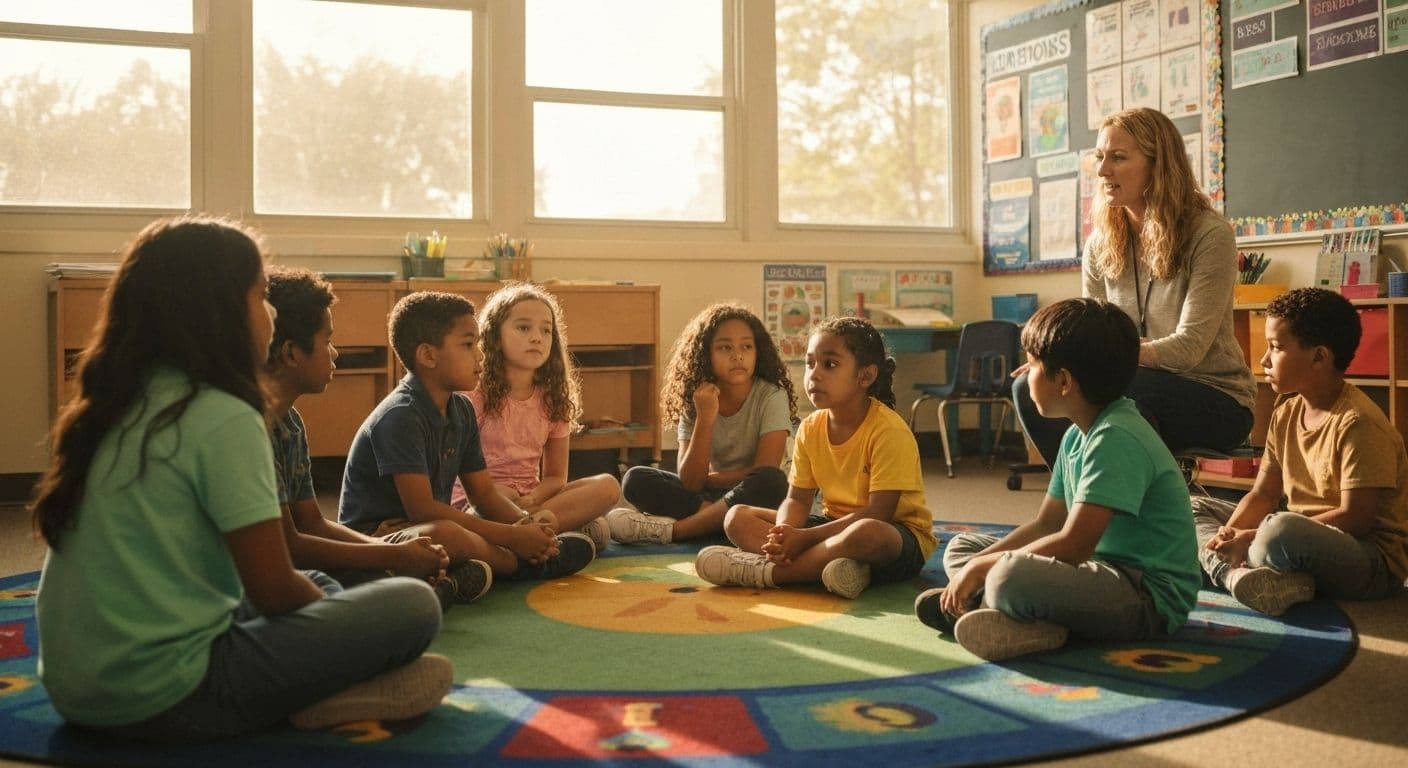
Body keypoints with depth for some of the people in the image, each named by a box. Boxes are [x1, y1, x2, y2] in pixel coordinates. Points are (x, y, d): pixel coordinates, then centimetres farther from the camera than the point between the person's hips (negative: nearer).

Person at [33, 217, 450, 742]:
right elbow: (274, 592, -12)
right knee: (412, 606, -5)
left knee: (317, 588, 24)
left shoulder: (114, 405, 9)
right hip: (165, 696, -9)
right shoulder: (223, 418, -16)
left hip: (77, 687, 9)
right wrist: (330, 605, 10)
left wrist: (323, 596, 20)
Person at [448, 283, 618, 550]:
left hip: (530, 499, 6)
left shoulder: (553, 400, 7)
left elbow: (555, 476, 9)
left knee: (608, 487, -18)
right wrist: (509, 496, -23)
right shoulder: (475, 393, -6)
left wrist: (532, 499, -14)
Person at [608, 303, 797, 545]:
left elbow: (767, 474, -19)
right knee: (635, 479, -13)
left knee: (772, 481, -37)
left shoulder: (772, 397, -12)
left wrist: (708, 479, -8)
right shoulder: (694, 402, -4)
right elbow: (690, 483, -13)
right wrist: (705, 418, -24)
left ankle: (669, 529, -31)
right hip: (712, 496, 3)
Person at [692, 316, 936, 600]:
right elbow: (797, 499, 0)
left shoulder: (889, 431, -19)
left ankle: (764, 571, -30)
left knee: (867, 534, -44)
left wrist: (804, 537, -27)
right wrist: (785, 535, -25)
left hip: (901, 533, -7)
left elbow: (878, 513, -23)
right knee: (737, 517, -7)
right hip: (836, 524, 7)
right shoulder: (811, 428, 1)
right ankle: (829, 563, -30)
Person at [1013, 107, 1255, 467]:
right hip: (1143, 390, 5)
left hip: (1215, 401, -5)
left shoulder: (1210, 235, -12)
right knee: (1030, 387, -20)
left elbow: (1188, 349, -19)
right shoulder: (1101, 245, 5)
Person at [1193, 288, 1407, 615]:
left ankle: (1234, 571, -10)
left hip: (1375, 563, -9)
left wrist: (1256, 538, -23)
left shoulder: (1357, 423, -18)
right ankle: (1240, 572, -24)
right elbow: (1264, 494, 8)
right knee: (1195, 508, 5)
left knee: (1281, 530, -41)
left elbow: (1356, 518, -23)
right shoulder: (1286, 414, 8)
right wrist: (1229, 534, -14)